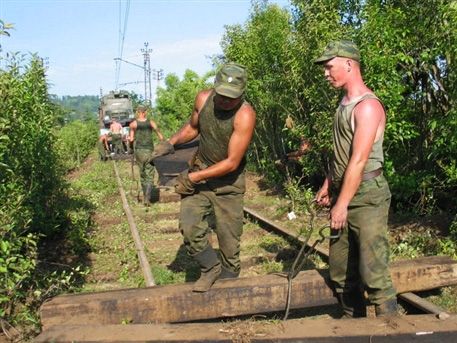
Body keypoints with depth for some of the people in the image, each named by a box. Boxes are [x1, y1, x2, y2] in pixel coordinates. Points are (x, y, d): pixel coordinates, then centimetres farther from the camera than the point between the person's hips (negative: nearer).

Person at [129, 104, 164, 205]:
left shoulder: (133, 124, -2)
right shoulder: (151, 123, 0)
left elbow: (131, 139, -5)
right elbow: (161, 137, -1)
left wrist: (129, 138, 16)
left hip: (139, 151, 1)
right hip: (149, 151, -1)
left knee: (142, 174, 19)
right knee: (149, 176, 2)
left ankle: (145, 195, 28)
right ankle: (147, 198, -14)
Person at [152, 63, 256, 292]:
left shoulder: (245, 115, -24)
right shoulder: (203, 99, -10)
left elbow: (231, 163, -23)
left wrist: (193, 178, -21)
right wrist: (171, 143, -5)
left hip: (228, 182, -3)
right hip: (198, 173, 4)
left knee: (229, 238, 5)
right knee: (189, 227, -9)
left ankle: (228, 278, 29)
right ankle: (210, 268, 15)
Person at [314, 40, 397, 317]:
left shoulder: (367, 106, -16)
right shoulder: (345, 104, 14)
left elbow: (359, 161, -20)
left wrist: (342, 205, -19)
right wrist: (328, 186, 18)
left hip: (367, 196, -9)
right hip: (344, 193, 9)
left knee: (373, 272, -9)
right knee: (340, 272, 13)